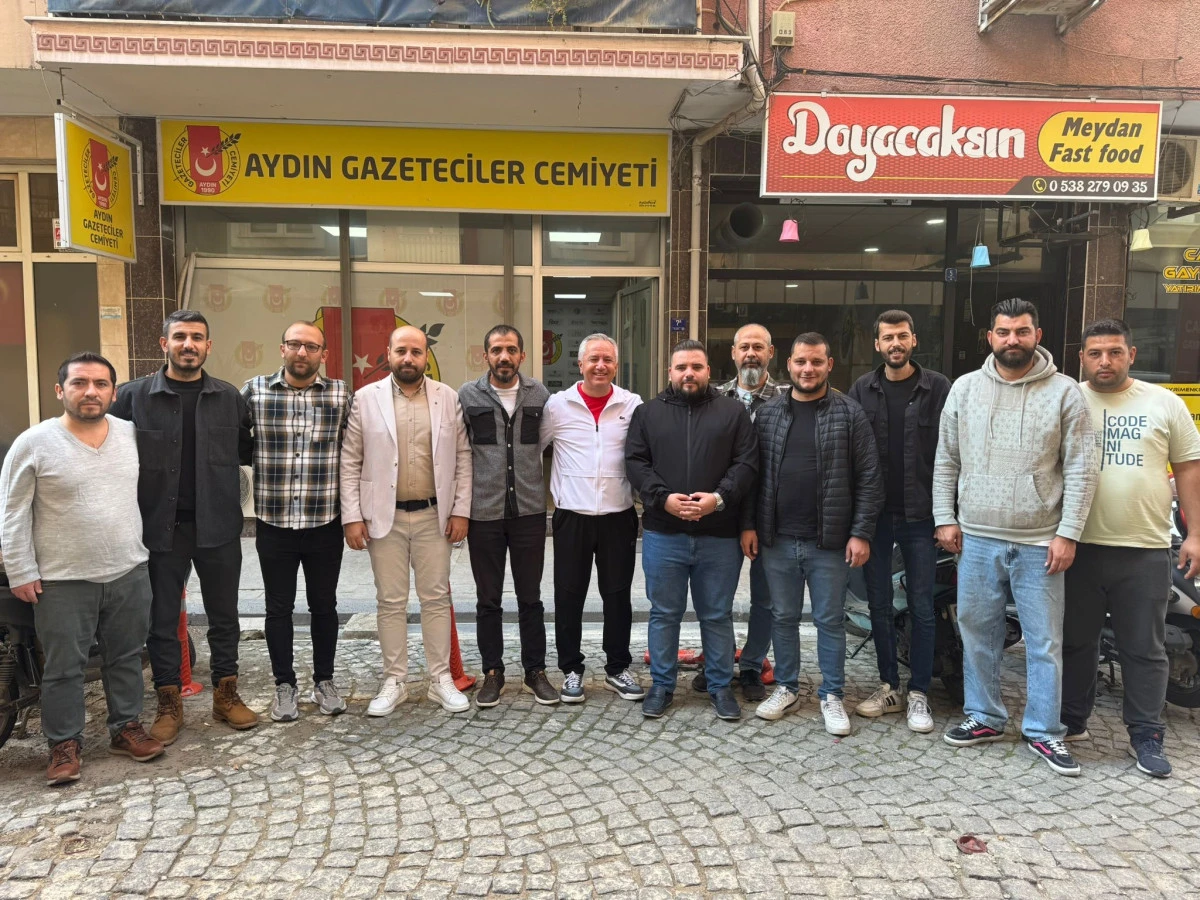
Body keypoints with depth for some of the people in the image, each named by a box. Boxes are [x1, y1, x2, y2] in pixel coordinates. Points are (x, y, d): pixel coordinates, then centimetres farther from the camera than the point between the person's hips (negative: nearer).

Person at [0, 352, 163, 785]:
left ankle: (127, 727, 29)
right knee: (64, 668, 7)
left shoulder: (132, 435, 0)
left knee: (126, 658, 14)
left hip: (129, 573, 3)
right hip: (63, 581, -3)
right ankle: (64, 744, 22)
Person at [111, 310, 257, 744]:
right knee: (162, 620, 9)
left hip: (219, 526, 1)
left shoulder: (230, 397, 3)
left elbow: (249, 451, 11)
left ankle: (226, 694, 26)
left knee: (223, 616, 11)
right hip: (161, 527, -1)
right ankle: (169, 704, 23)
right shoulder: (133, 396, -1)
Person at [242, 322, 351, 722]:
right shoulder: (254, 390, -1)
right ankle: (285, 685, 25)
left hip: (325, 523, 0)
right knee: (279, 608, 10)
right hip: (273, 523, 0)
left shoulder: (340, 394, 0)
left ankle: (324, 682, 27)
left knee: (324, 605, 12)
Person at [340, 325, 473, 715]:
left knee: (436, 598, 7)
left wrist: (460, 510, -2)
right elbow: (350, 462, 0)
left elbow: (463, 457, 4)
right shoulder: (366, 398, 0)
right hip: (385, 517, 0)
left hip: (434, 516, 1)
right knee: (391, 602, 7)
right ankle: (394, 682, 19)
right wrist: (352, 517, -5)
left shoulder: (448, 398, 2)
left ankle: (441, 679, 18)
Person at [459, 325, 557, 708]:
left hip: (529, 510, 1)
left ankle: (535, 670, 23)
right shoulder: (468, 395, -1)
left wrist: (552, 491, 8)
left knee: (530, 597, 10)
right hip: (484, 513, -1)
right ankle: (492, 672, 23)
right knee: (488, 599, 9)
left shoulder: (539, 395, 3)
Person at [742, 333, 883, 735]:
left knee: (830, 621, 8)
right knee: (783, 618, 14)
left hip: (829, 542, -3)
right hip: (777, 539, 3)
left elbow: (869, 478, -5)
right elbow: (752, 473, 8)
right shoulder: (768, 413, 6)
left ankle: (832, 695, 22)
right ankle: (786, 687, 29)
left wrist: (861, 532, -10)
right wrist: (748, 525, 2)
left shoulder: (849, 413, -3)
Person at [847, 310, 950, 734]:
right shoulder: (862, 390, 6)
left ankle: (918, 694, 16)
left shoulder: (938, 388, -1)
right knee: (880, 606, 10)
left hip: (919, 515, -2)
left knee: (921, 608, 5)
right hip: (874, 513, 3)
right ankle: (889, 687, 23)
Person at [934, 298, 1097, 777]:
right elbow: (946, 461, 9)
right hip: (977, 539, 3)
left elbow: (1080, 469, -3)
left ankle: (1044, 731, 20)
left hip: (1040, 543, -2)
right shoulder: (965, 388, 5)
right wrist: (945, 518, 3)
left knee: (1045, 641, 6)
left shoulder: (1065, 392, -2)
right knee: (977, 632, 12)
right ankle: (983, 717, 27)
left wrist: (1068, 533, -9)